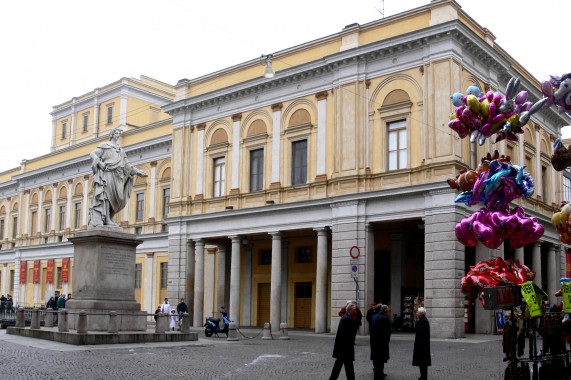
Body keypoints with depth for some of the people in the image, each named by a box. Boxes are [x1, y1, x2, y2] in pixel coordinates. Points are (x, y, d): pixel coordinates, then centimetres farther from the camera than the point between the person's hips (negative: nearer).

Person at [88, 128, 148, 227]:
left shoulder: (120, 150, 25)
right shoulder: (104, 145, 10)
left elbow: (126, 164, 23)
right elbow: (92, 154, 1)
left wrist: (137, 171, 14)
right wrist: (99, 162, -17)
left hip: (116, 176, 6)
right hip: (106, 174, -6)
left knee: (113, 198, -3)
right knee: (104, 196, -15)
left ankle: (108, 219, -3)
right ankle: (97, 220, -21)